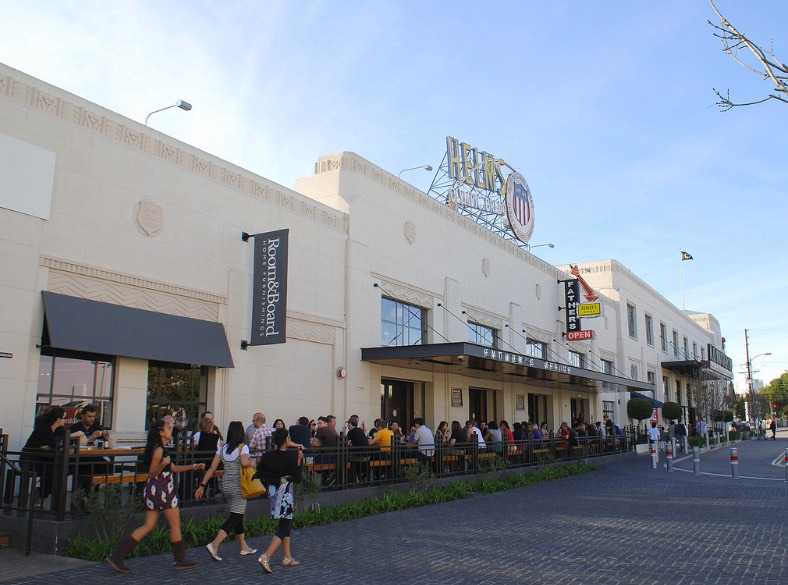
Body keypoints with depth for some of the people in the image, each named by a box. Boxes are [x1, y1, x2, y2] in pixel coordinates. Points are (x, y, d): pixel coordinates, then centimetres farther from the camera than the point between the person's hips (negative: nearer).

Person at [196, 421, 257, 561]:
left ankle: (244, 547, 27)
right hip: (239, 486, -7)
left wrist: (202, 485, 4)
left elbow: (212, 468, 3)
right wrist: (252, 463, -7)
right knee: (235, 518, -4)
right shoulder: (242, 447, -10)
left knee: (237, 516, 17)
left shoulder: (222, 448, 7)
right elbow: (245, 463, -28)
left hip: (226, 485, 7)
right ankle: (214, 544, -17)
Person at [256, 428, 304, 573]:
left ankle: (288, 557, 24)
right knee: (283, 527, 0)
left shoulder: (266, 456, -2)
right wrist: (299, 462, -8)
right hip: (286, 493, -6)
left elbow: (260, 476, 3)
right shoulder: (291, 456, -16)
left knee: (286, 524, 20)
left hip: (273, 492, 7)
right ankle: (266, 557, -13)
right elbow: (297, 479, -14)